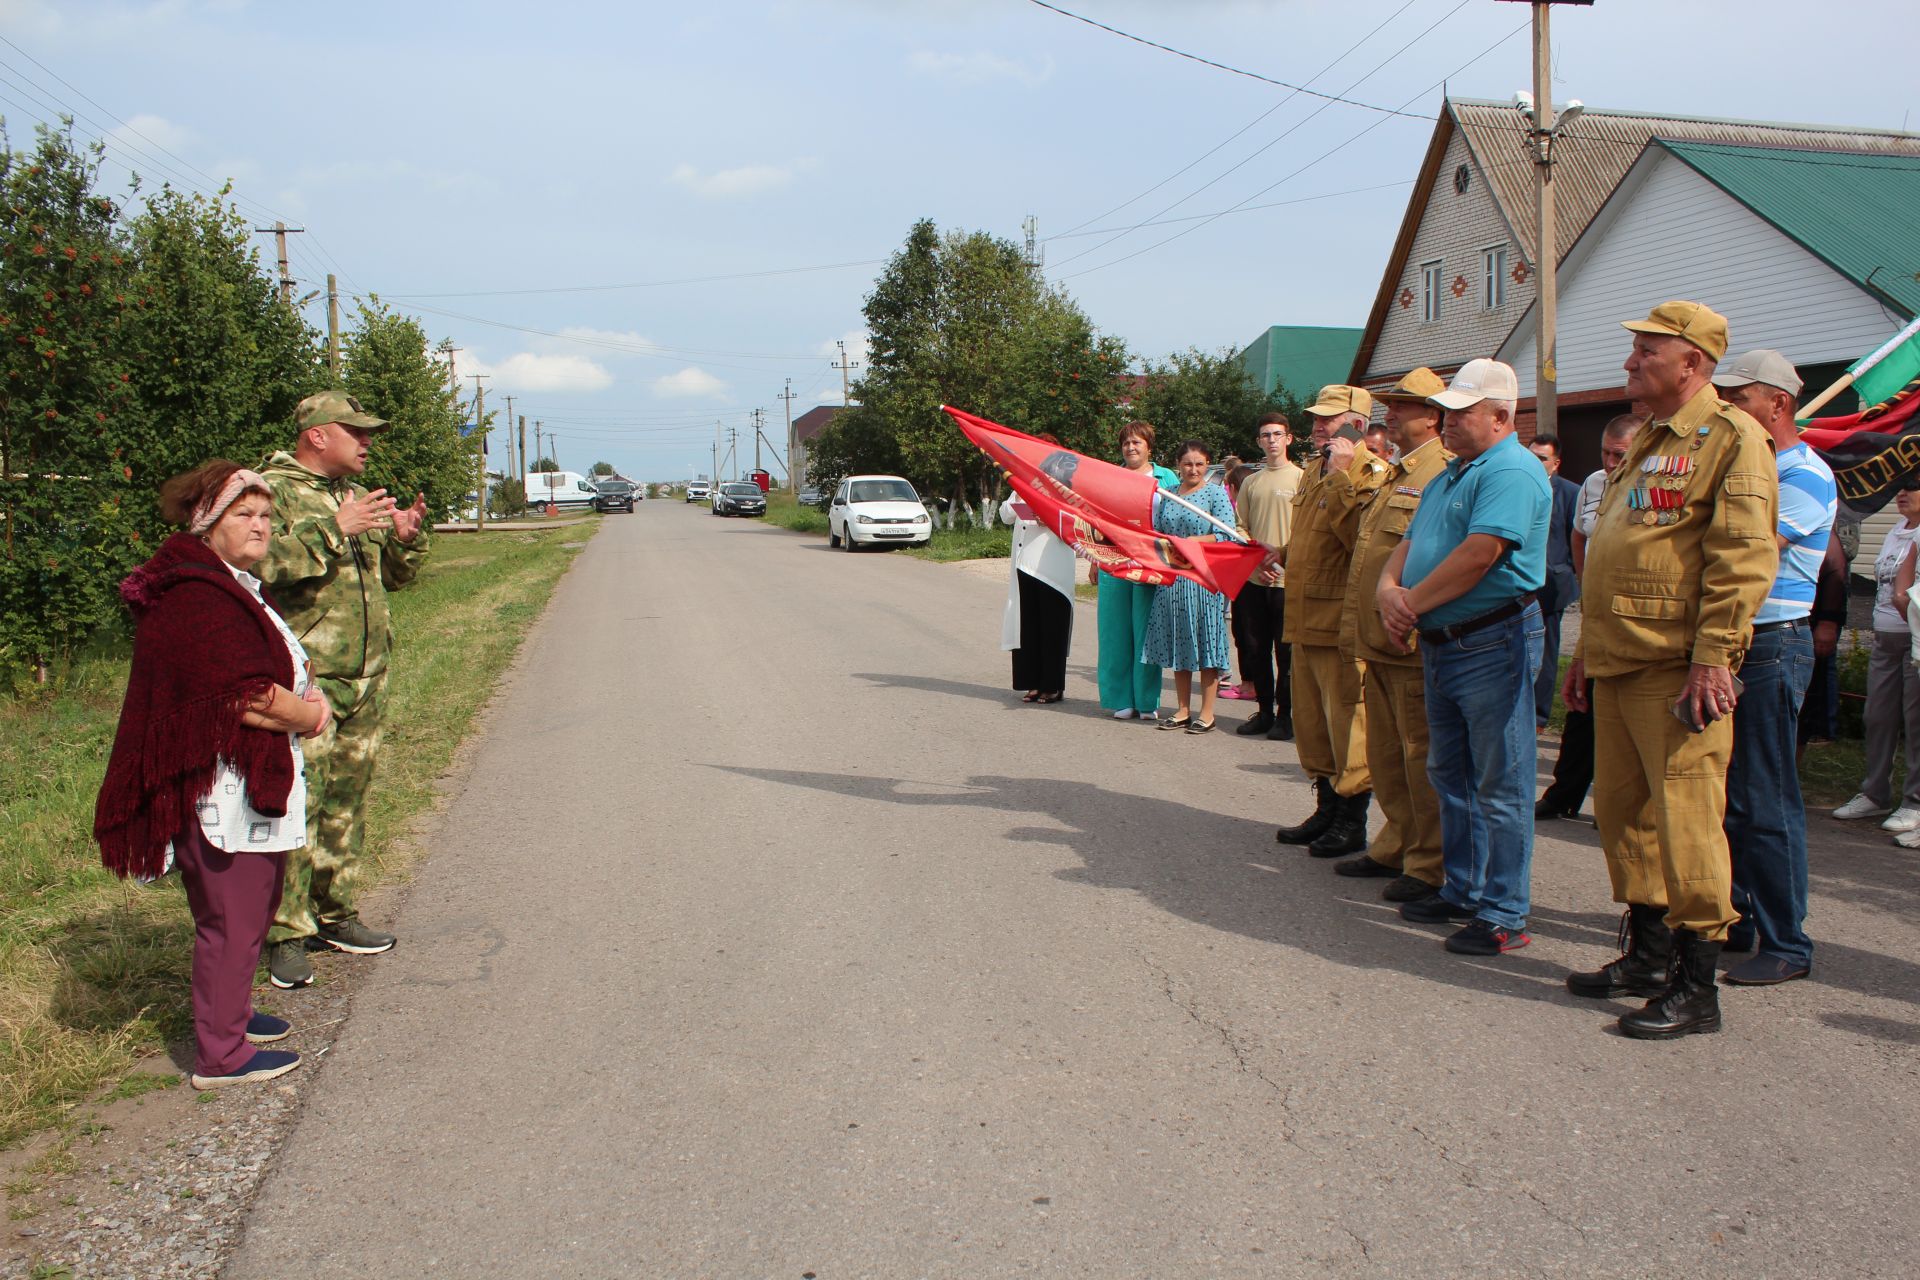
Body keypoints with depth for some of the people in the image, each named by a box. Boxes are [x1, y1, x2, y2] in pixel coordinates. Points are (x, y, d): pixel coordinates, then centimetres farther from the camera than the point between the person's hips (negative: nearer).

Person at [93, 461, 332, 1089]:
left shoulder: (234, 585, 15)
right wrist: (305, 714, -9)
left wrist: (305, 694, 2)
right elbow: (244, 699, -26)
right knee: (231, 918, -1)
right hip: (222, 787, -11)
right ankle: (220, 1054, 10)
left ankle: (229, 1012, 37)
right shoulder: (197, 598, -20)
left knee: (250, 909, 21)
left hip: (251, 780, 11)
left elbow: (278, 664, 23)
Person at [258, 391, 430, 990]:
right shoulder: (272, 490, -5)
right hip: (304, 679, -8)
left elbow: (394, 577, 23)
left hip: (366, 679, 8)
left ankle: (335, 915, 24)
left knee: (347, 801, 13)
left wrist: (407, 538, 3)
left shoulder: (357, 497, 19)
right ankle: (286, 933, 0)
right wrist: (331, 530, -23)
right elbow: (260, 564, -22)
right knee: (297, 804, -9)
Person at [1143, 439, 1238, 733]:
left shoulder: (1216, 494, -1)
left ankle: (1207, 713, 5)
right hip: (1172, 578, 5)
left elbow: (1225, 536, -10)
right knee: (1177, 643, 8)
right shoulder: (1167, 495, 14)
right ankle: (1183, 711, 16)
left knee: (1205, 641, -2)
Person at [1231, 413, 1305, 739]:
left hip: (1288, 578, -5)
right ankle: (1264, 710, 18)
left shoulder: (1301, 477, 0)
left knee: (1286, 650, -1)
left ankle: (1285, 715, 7)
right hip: (1254, 578, 5)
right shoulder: (1251, 482, 14)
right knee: (1255, 648, 8)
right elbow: (1240, 527, 13)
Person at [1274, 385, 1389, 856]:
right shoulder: (1313, 470, 18)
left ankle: (1352, 822, 8)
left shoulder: (1369, 472, -11)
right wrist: (1283, 553, 17)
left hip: (1341, 620, -10)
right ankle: (1327, 808, 29)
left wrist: (1342, 476, -24)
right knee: (1310, 717, 16)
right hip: (1305, 617, 10)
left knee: (1347, 718, -3)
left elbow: (1360, 534, -27)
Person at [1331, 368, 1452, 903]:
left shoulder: (1444, 472, -11)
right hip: (1378, 643, 10)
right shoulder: (1394, 476, 20)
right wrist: (1357, 628, 21)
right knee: (1385, 755, 16)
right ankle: (1395, 847, 28)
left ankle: (1430, 864, 8)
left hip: (1414, 644, -9)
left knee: (1421, 757, -2)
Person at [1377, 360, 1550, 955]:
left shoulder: (1512, 472, -14)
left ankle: (1505, 914, 4)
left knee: (1499, 784, -3)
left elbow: (1479, 555, -24)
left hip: (1493, 643, -10)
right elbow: (1410, 545, 17)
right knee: (1450, 774, 16)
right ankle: (1462, 889, 28)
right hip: (1441, 646, 10)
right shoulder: (1448, 477, 19)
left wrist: (1413, 604, -14)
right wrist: (1389, 589, -5)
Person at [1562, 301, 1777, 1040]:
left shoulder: (1731, 438, -7)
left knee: (1685, 819, -6)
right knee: (1622, 810, 14)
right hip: (1619, 665, 9)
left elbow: (1742, 559, -16)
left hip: (1676, 670, -9)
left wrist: (1711, 659, -22)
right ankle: (1648, 955, 27)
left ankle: (1696, 988, 3)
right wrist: (1585, 652, 21)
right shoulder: (1644, 446, 21)